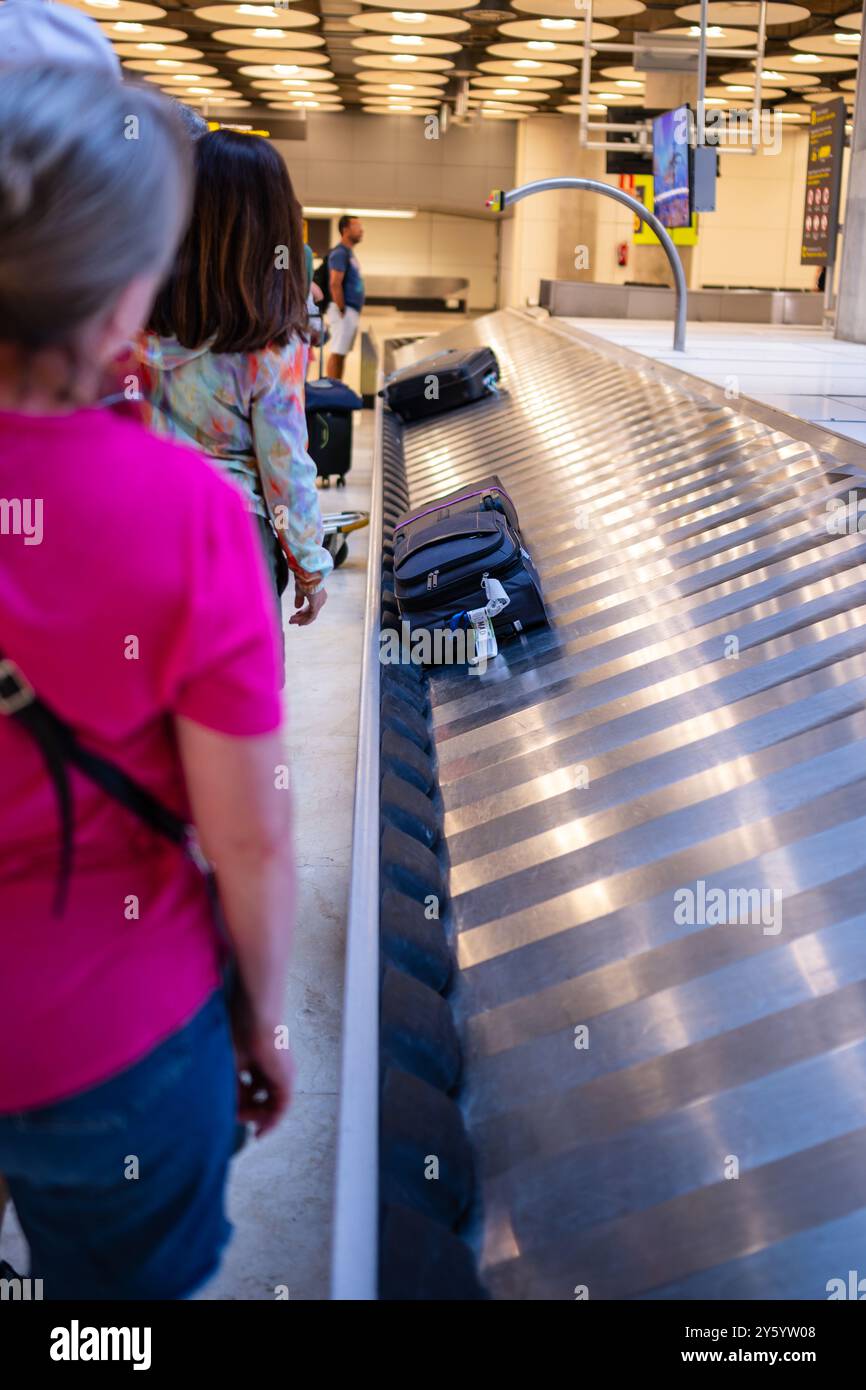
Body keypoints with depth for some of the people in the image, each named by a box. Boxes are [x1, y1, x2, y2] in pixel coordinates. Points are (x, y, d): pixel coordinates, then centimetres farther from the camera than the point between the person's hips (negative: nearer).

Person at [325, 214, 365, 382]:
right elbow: (335, 283, -20)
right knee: (337, 353, -9)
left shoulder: (349, 253, 18)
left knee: (342, 353, 11)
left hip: (353, 311, 10)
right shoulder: (340, 253, -12)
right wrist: (342, 310, -19)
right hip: (345, 312, -10)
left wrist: (352, 312, 17)